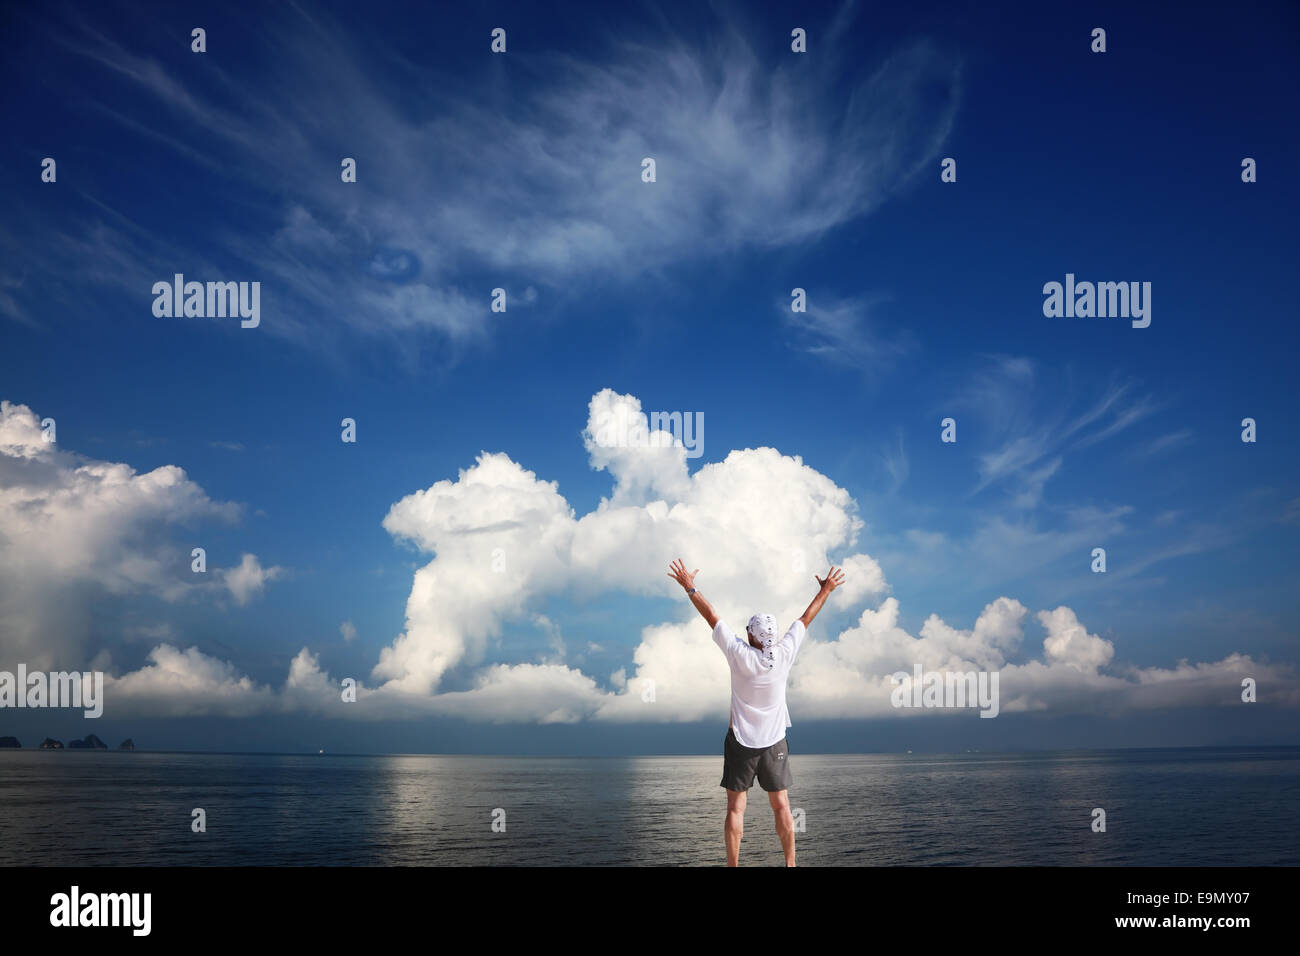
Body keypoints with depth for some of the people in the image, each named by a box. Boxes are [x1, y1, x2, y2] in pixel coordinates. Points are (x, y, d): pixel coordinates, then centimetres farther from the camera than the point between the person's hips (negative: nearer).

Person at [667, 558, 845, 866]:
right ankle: (790, 863, 16)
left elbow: (712, 616, -11)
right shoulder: (784, 655, -10)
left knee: (735, 807, 3)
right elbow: (805, 619, 3)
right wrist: (825, 591, 15)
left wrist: (689, 587, -6)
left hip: (741, 742, -2)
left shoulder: (740, 655, -16)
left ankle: (733, 866, 4)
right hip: (774, 743, 2)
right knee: (781, 806, 11)